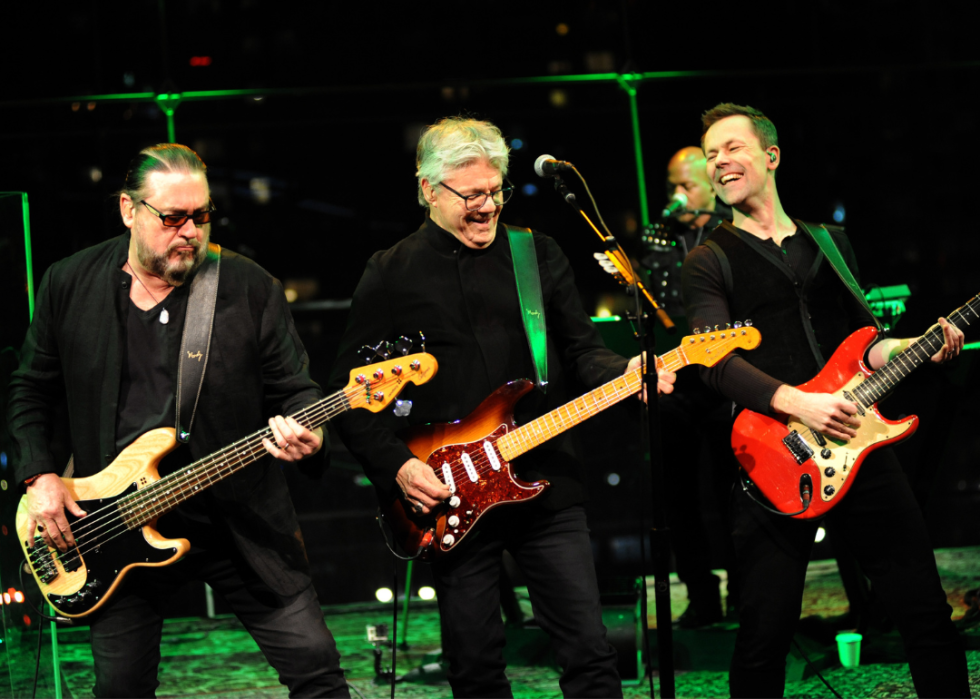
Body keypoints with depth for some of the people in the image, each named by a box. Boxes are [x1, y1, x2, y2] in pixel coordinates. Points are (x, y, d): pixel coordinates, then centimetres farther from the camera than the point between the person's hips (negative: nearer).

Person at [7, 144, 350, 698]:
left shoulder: (252, 287, -2)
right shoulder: (70, 284, 2)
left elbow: (294, 387, 1)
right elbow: (31, 390, 11)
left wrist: (302, 431, -21)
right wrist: (40, 476, -2)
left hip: (241, 522, -1)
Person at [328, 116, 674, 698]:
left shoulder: (540, 256, 9)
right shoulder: (391, 275, 3)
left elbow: (581, 351, 11)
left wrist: (625, 374, -11)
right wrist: (396, 467, -9)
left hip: (546, 484, 1)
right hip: (449, 504, -1)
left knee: (590, 652, -1)